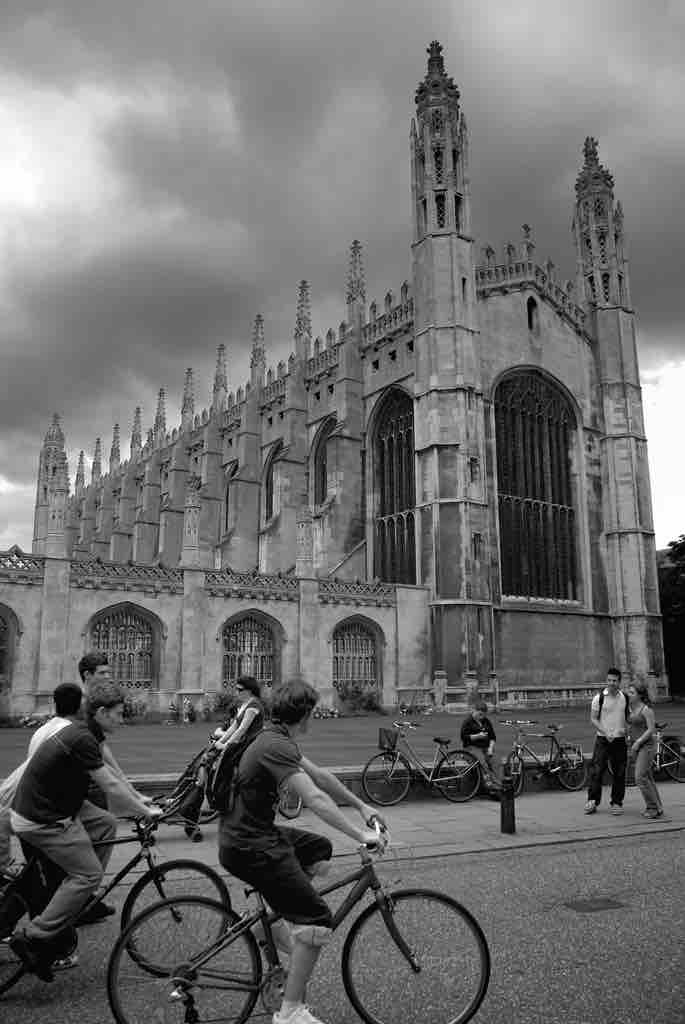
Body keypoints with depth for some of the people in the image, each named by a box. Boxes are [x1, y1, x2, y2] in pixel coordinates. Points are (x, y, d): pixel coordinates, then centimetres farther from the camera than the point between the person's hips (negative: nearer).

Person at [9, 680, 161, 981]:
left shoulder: (84, 733, 7)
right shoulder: (82, 740, -23)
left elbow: (108, 779, 19)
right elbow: (111, 788, -20)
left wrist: (139, 802, 21)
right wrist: (146, 812, -8)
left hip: (52, 804, 9)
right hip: (41, 820, -9)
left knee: (106, 824, 11)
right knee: (89, 873, -6)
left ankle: (80, 897, 17)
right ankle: (32, 939, -2)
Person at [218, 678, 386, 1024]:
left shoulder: (276, 738, 8)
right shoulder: (276, 746, -23)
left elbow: (319, 775, 14)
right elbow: (315, 798, -31)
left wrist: (360, 805, 16)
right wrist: (360, 834, -29)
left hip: (253, 832, 10)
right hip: (248, 848, -10)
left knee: (320, 849, 22)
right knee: (318, 919, -9)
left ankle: (280, 923, 20)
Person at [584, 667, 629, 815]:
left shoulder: (625, 698, 5)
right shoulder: (599, 697, -5)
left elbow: (627, 718, 16)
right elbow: (593, 718, -5)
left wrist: (628, 731, 0)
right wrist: (605, 732, -16)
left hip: (620, 740, 3)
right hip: (603, 740, -3)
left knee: (619, 773, 6)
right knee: (596, 770, -6)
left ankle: (617, 803, 18)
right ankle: (592, 801, 2)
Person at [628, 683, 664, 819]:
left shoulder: (646, 709, -13)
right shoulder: (632, 708, 11)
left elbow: (651, 729, -17)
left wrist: (638, 742, -18)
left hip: (647, 745, -8)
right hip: (636, 746, 8)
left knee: (640, 778, -11)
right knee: (647, 778, 12)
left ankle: (654, 808, 0)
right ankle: (657, 807, 19)